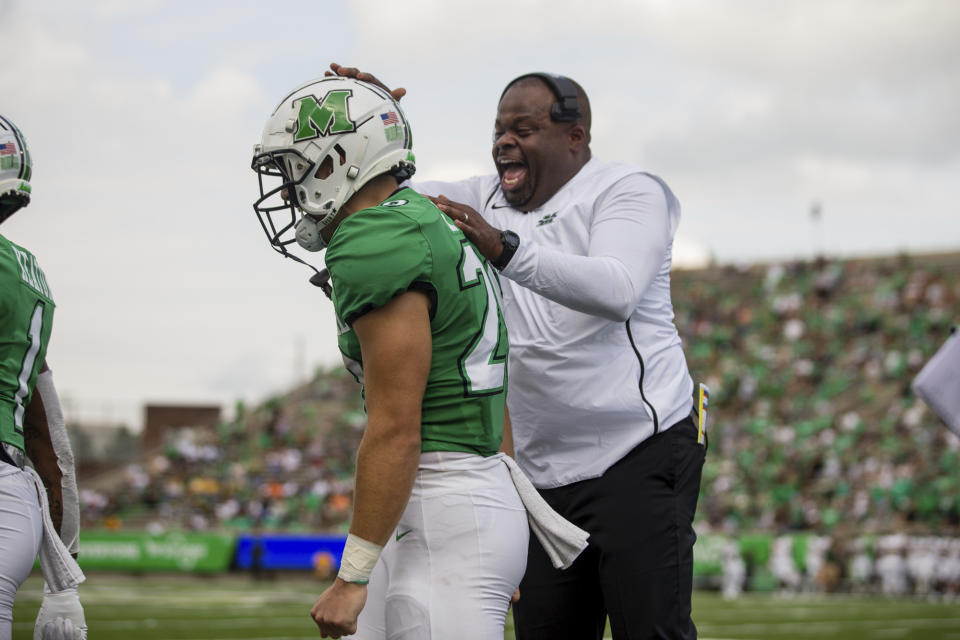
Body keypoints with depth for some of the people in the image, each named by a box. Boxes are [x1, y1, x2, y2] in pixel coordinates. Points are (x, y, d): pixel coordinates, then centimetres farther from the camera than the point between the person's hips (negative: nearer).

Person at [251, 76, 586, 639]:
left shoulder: (374, 247, -16)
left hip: (447, 524, -10)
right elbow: (491, 405, 19)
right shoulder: (433, 230, 16)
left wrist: (354, 576, -17)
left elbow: (395, 429, -20)